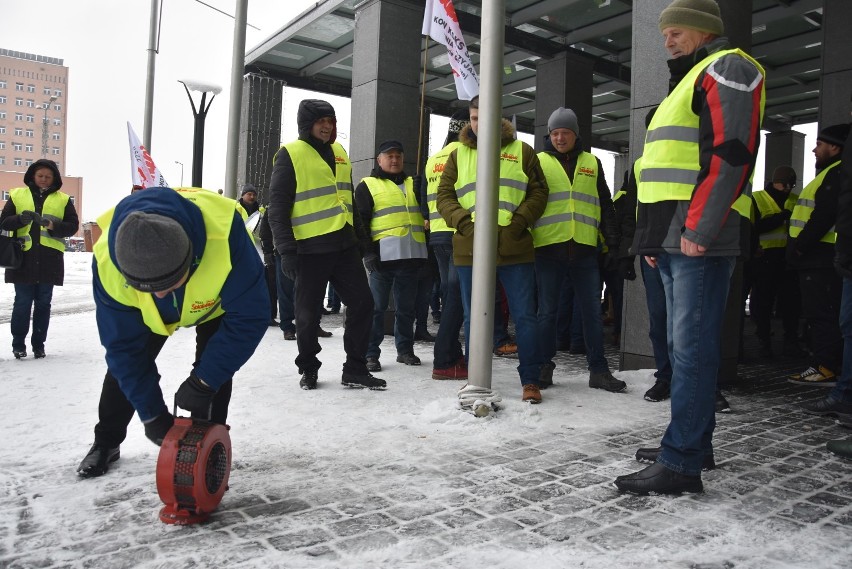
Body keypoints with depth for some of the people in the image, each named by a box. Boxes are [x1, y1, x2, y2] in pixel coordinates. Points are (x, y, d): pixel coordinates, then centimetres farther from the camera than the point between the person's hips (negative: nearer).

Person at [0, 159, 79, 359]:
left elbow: (73, 225, 2)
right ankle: (18, 344, 13)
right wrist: (20, 219, -16)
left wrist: (53, 226, -16)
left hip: (49, 260, 1)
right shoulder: (18, 195, 9)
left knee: (43, 303, 7)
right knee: (23, 302, 1)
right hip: (23, 257, -1)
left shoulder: (63, 200, 9)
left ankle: (39, 344, 16)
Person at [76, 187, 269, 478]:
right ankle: (106, 442, 28)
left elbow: (249, 317, -38)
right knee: (125, 360, 5)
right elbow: (123, 346, -27)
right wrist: (152, 413, -26)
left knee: (214, 364, -15)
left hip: (221, 295, -2)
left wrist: (202, 382, -36)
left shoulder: (224, 234, -48)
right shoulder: (108, 261, -38)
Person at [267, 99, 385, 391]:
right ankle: (308, 369, 24)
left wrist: (361, 235, 19)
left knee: (362, 302, 3)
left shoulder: (339, 152, 15)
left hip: (344, 245, 6)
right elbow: (278, 208, -9)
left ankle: (355, 369, 14)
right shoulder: (291, 154, -5)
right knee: (308, 313, 4)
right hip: (310, 248, -6)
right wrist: (286, 250, -15)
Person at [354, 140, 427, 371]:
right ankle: (370, 354, 5)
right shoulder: (367, 186, 6)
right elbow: (360, 222, -1)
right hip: (383, 255, -4)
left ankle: (405, 349, 22)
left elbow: (426, 212, 24)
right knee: (376, 307, -2)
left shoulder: (413, 184, 21)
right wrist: (367, 252, -11)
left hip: (410, 256, 5)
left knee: (406, 307, 11)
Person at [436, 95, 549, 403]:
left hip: (515, 249, -1)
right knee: (474, 318, 7)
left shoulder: (522, 151, 10)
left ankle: (530, 380, 12)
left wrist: (518, 223, -9)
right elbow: (444, 196, 8)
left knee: (524, 316, 1)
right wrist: (466, 223, -8)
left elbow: (538, 192, 6)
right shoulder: (458, 154, 14)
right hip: (470, 250, 2)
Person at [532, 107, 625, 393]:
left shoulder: (591, 162, 15)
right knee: (547, 311, 4)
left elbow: (605, 205, 16)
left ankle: (599, 370, 15)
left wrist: (614, 241, 10)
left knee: (592, 311, 5)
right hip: (548, 248, -2)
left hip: (584, 250, 2)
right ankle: (544, 366, 16)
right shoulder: (539, 161, 8)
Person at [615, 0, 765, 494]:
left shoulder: (727, 68, -1)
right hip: (675, 240, 10)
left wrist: (699, 228, -22)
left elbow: (732, 153, -16)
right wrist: (655, 235, 21)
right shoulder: (691, 81, 29)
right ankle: (694, 443, 24)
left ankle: (681, 463, -5)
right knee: (688, 345, 13)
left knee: (692, 348, -10)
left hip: (700, 239, -10)